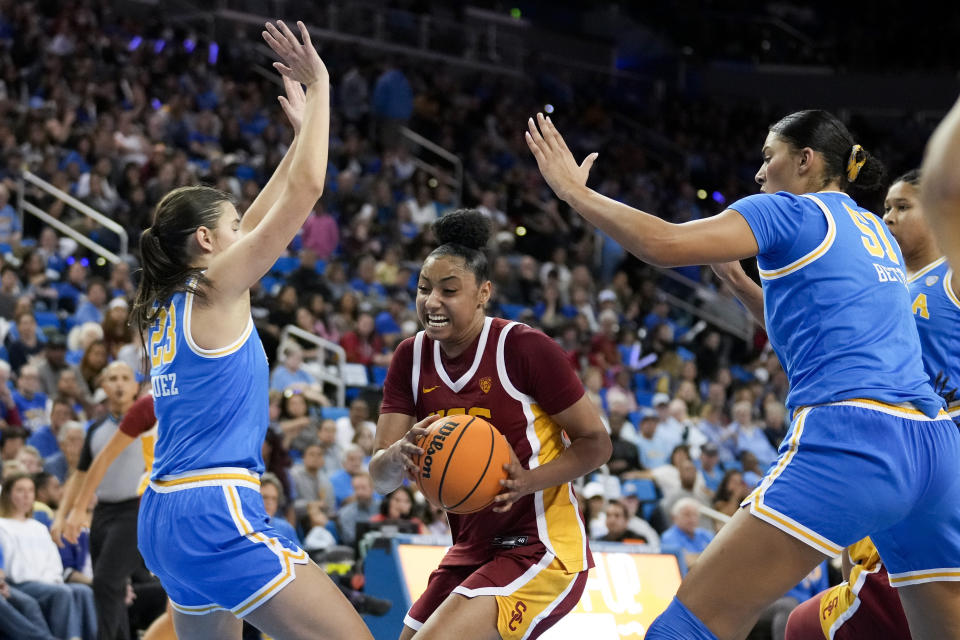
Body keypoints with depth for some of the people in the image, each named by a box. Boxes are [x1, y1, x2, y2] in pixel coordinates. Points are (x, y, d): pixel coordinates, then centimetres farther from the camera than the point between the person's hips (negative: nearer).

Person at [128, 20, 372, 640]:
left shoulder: (165, 302, 15)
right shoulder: (214, 290, -7)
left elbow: (257, 219, 27)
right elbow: (305, 190, -8)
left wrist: (301, 130, 30)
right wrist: (319, 88, 0)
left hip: (165, 515, 10)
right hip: (218, 516, -10)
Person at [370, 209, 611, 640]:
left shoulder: (525, 349, -14)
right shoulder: (411, 358, 2)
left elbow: (596, 443, -8)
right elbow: (379, 477, -2)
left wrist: (528, 480, -26)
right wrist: (400, 454, -26)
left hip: (541, 547, -7)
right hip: (472, 551, 7)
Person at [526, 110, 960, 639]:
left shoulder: (791, 211, 4)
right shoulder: (876, 232, 26)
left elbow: (664, 244, -8)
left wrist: (572, 188, 3)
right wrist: (738, 281, 33)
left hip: (848, 441, -8)